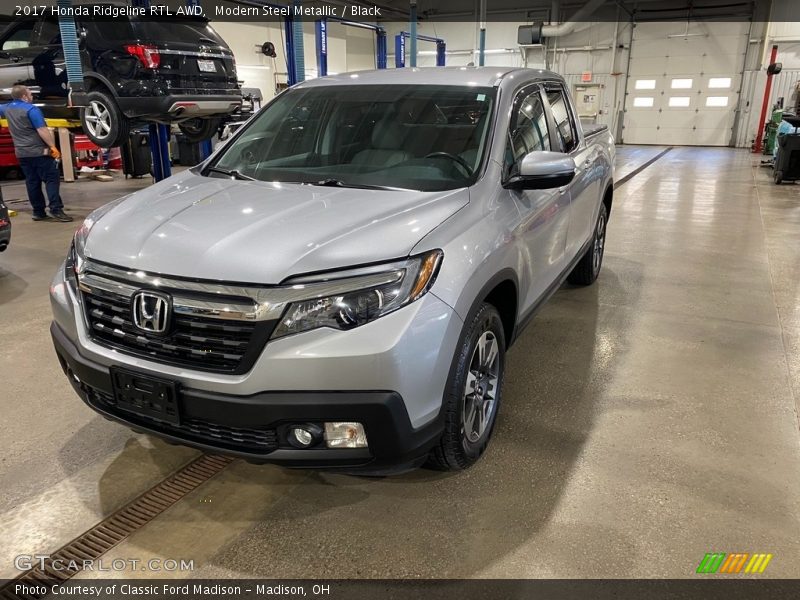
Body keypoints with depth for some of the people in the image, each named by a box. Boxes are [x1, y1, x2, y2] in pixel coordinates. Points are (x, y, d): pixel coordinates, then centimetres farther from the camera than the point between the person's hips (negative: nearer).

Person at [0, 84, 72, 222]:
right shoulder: (31, 109, -12)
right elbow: (42, 130, -20)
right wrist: (53, 146, -18)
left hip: (21, 153, 8)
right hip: (38, 151, -8)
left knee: (32, 182, 10)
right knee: (51, 179, -8)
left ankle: (38, 212, 11)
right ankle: (56, 209, -18)